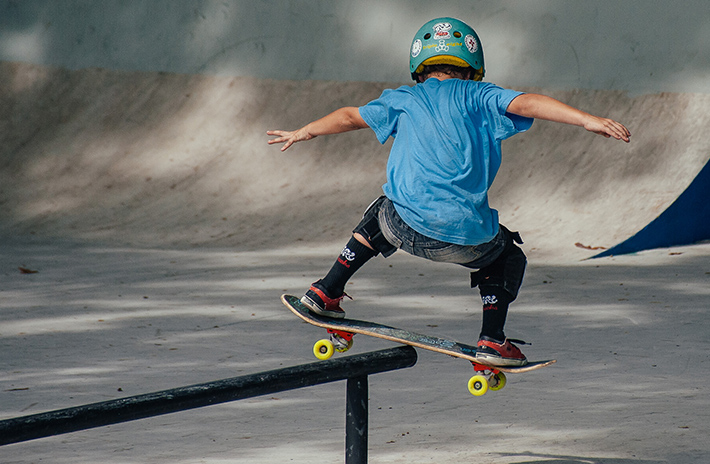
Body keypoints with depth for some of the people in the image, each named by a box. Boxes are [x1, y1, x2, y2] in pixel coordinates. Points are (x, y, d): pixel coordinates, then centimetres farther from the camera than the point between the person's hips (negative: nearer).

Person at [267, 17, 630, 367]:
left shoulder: (403, 100, 20)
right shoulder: (478, 97, 11)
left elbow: (350, 117, 32)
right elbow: (526, 103, -4)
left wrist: (303, 133, 48)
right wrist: (588, 121, -9)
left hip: (406, 227, 3)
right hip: (466, 237, -3)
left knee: (378, 217, 38)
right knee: (509, 258, 29)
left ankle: (326, 293, 36)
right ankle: (492, 340, 13)